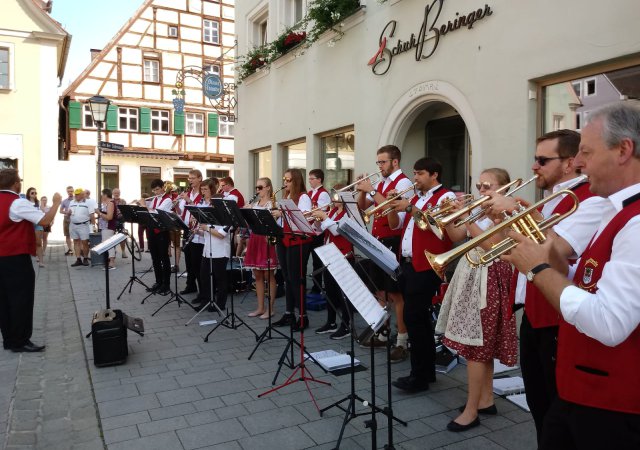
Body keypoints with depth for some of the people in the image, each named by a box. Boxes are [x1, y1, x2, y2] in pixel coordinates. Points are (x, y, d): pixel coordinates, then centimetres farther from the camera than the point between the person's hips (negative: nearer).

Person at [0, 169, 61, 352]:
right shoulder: (18, 203, -16)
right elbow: (45, 220, -23)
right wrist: (56, 203, -11)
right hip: (17, 259, -8)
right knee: (21, 300, -1)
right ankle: (20, 341, 4)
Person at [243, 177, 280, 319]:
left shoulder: (272, 204, -5)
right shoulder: (254, 204, 14)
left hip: (266, 240, -7)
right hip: (255, 239, 7)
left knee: (268, 275, 0)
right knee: (257, 276, 10)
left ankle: (270, 308, 9)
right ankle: (260, 307, 19)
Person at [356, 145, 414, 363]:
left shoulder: (403, 182, -10)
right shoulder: (380, 183, 15)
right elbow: (362, 206, 19)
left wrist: (372, 190, -20)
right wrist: (363, 190, 0)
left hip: (393, 242, -8)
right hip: (377, 241, 8)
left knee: (396, 293, -5)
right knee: (380, 290, 14)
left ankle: (402, 342, 3)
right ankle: (382, 334, 26)